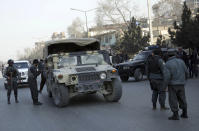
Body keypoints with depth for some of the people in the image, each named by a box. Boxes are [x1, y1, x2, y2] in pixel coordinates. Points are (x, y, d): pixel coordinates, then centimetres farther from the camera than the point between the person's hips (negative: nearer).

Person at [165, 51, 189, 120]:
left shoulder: (167, 64, -9)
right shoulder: (181, 61, 4)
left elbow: (168, 76, -17)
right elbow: (186, 72, 7)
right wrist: (184, 79, 24)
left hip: (172, 84, -5)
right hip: (181, 84, 5)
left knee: (173, 100, 0)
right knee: (182, 99, 14)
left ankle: (175, 115, -1)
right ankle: (185, 114, 20)